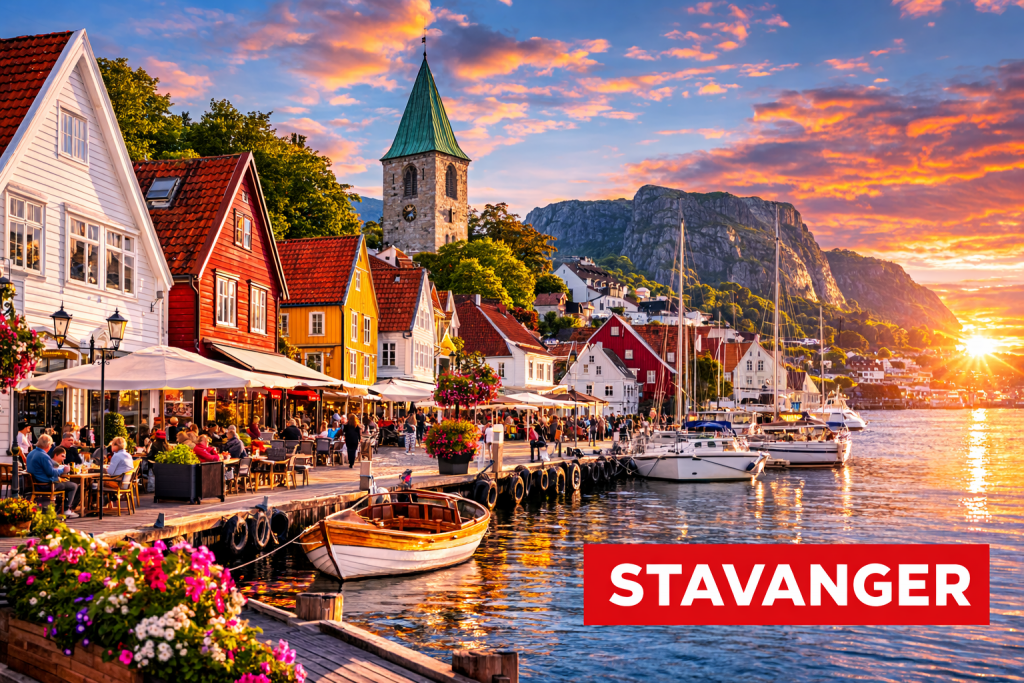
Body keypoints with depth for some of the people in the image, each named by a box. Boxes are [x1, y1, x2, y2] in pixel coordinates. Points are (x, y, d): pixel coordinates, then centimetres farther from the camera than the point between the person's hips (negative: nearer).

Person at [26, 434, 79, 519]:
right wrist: (63, 470, -8)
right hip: (46, 485, -11)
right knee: (73, 486, 0)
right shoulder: (43, 456, -22)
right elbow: (51, 472, -23)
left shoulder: (31, 453, 11)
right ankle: (66, 510, 5)